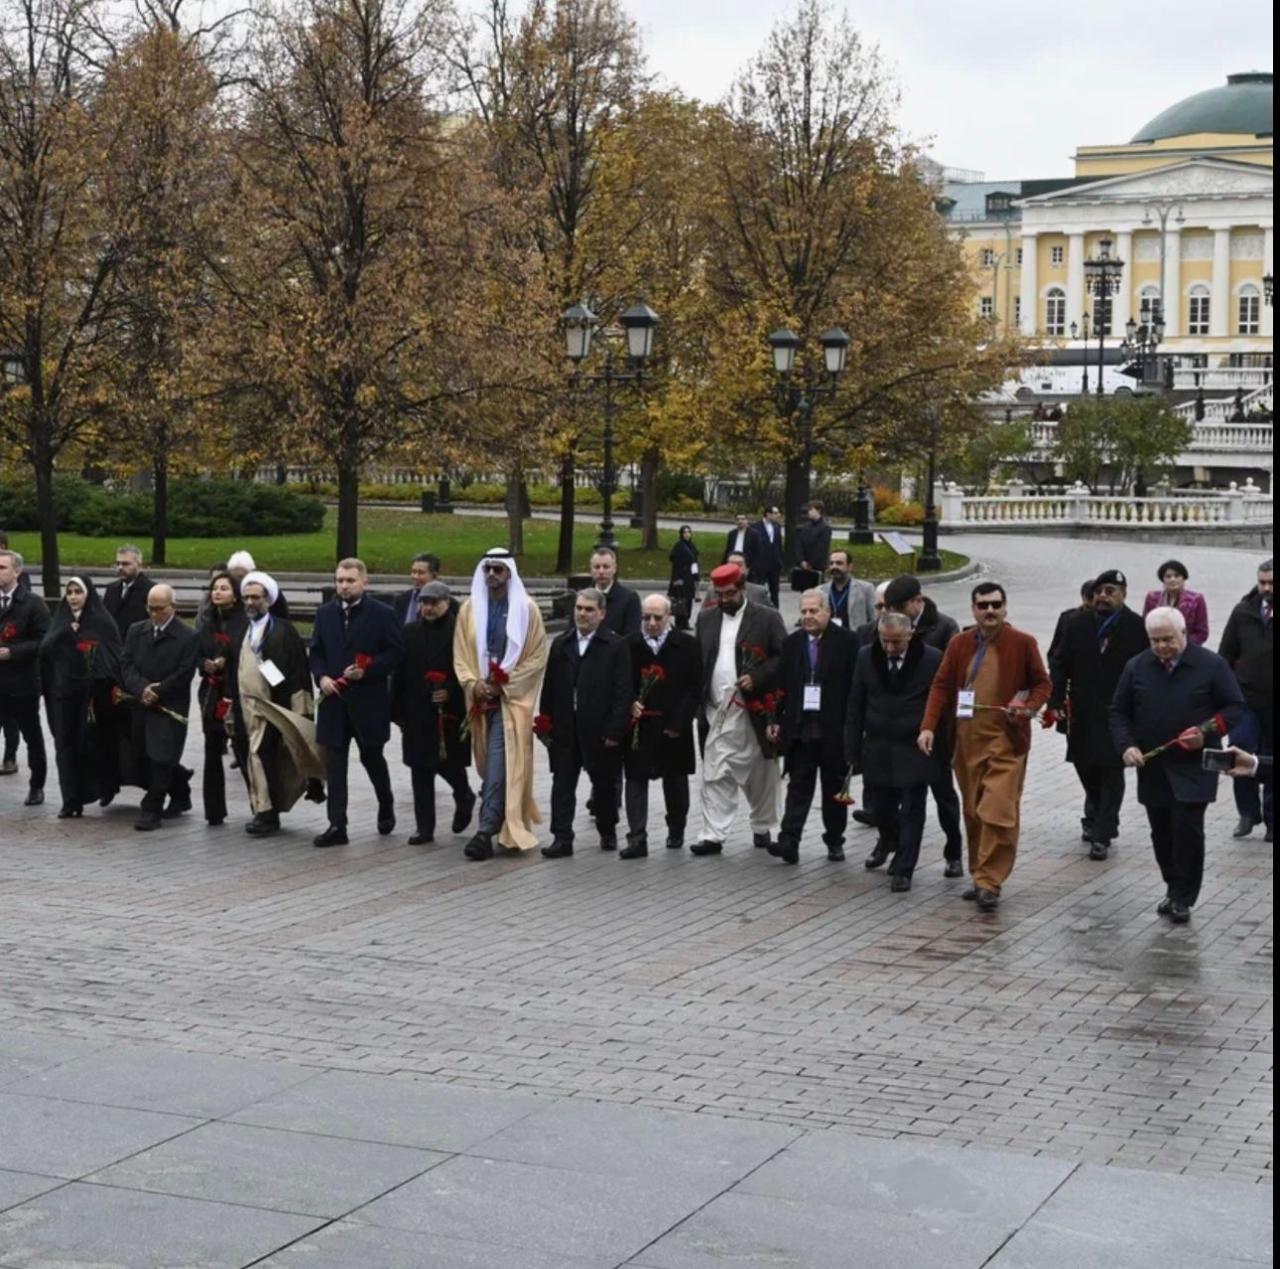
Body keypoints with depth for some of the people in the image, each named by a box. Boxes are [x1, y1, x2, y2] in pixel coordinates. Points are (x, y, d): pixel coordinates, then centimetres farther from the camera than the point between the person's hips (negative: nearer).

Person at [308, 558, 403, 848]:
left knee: (371, 756, 10)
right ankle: (337, 826, 1)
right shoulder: (325, 613, 9)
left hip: (369, 700, -3)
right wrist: (321, 677, -5)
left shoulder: (382, 614, -4)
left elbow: (396, 652, -5)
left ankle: (386, 807, 36)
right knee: (335, 763, 0)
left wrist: (367, 671, -17)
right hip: (334, 698, 3)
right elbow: (316, 651, 13)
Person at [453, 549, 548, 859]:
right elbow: (460, 654, 8)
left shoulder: (526, 609, -3)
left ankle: (486, 831, -18)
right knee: (492, 765, 11)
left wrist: (502, 685, -11)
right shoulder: (469, 609, 7)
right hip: (481, 698, 4)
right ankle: (505, 822, 24)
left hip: (511, 698, -4)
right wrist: (474, 684, -10)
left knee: (498, 766, -13)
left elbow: (537, 657, -3)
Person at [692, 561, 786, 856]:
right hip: (717, 711, 2)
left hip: (755, 710, -2)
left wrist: (757, 677, -18)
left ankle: (763, 829, 24)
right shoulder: (706, 618, 11)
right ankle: (713, 836, -2)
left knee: (760, 775, 9)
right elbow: (697, 662, 12)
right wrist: (698, 705, 3)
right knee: (715, 776, -2)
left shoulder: (767, 618, -1)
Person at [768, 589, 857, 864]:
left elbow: (855, 685, -6)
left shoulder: (845, 642, -4)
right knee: (798, 785, -1)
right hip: (799, 727, 2)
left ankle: (834, 840, 21)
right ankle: (789, 841, -8)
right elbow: (781, 684, 8)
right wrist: (776, 719, 3)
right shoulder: (791, 643, 7)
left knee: (833, 787, 10)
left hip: (834, 729, -2)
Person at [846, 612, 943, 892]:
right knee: (882, 809, 10)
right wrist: (853, 751, 2)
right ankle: (902, 853, 33)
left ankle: (904, 870, 6)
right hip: (878, 751, 4)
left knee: (912, 810, -2)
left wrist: (943, 750, -5)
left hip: (916, 750, -3)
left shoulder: (932, 660, -10)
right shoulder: (867, 658, 0)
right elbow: (855, 708, 4)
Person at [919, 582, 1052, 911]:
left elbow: (1042, 683, 7)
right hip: (967, 739, 4)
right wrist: (928, 726, -3)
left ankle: (989, 883, -8)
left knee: (998, 812, -12)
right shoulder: (959, 644, 8)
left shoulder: (1023, 643, -1)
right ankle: (980, 876, 21)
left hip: (1006, 740, -4)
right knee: (973, 812, 10)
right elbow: (941, 685, 9)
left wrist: (1028, 706, -13)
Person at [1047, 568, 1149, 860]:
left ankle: (1102, 835, 2)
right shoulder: (1076, 625, 4)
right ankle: (1095, 817, 38)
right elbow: (1059, 664, 5)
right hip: (1082, 713, 4)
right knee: (1085, 766, 15)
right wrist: (1055, 702, -6)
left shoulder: (1138, 628, -5)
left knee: (1111, 773, -2)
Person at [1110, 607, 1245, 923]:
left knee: (1187, 827, -12)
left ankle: (1183, 897, -1)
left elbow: (1234, 708, -1)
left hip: (1194, 767, -4)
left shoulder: (1211, 665, -5)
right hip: (1152, 766, 4)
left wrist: (1206, 732, -17)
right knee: (1161, 832, 9)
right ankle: (1174, 888, 26)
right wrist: (1126, 745, -7)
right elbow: (1119, 712, 10)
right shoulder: (1137, 668, 4)